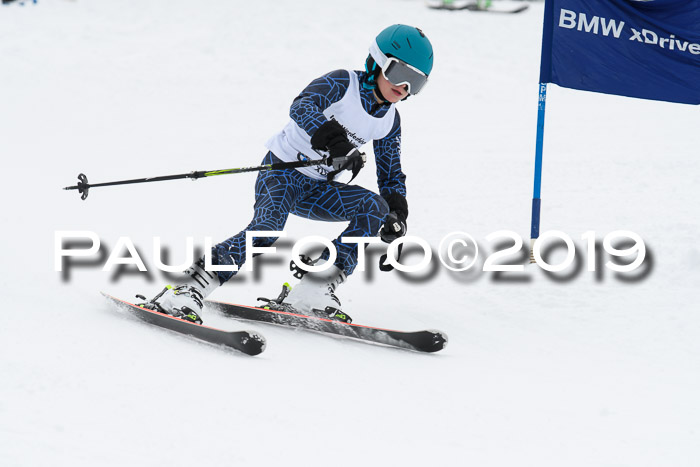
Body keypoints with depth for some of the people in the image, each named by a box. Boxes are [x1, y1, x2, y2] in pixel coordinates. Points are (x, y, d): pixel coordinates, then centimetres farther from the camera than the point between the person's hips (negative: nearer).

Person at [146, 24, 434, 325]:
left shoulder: (389, 121, 7)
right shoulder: (343, 83, -12)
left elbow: (391, 176, 14)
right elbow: (301, 106, -31)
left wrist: (397, 216, -6)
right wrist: (333, 137, -50)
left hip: (317, 189, 7)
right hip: (283, 170, -7)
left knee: (375, 208, -15)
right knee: (266, 229, -31)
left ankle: (313, 291, -20)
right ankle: (188, 291, -31)